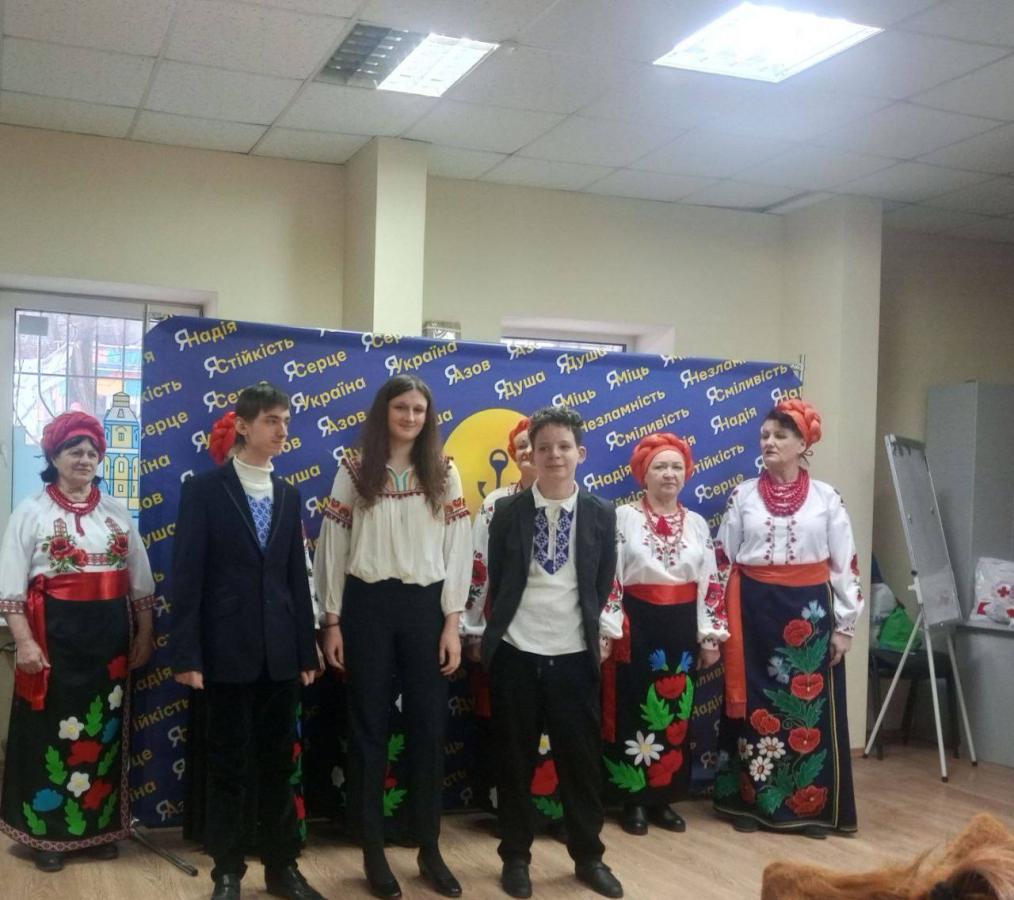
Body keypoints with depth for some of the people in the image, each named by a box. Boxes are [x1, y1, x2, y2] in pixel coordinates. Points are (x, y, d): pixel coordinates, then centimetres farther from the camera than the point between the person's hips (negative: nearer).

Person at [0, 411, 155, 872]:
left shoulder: (117, 512, 9)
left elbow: (140, 581, 11)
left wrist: (144, 634, 6)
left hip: (109, 636, 3)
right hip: (54, 635, -3)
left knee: (104, 729, 10)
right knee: (52, 730, 3)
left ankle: (100, 826, 22)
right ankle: (47, 833, 15)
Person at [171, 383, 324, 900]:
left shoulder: (288, 495, 11)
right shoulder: (204, 489, -4)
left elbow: (296, 576, 10)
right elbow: (186, 575, -8)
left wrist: (307, 649, 7)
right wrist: (186, 654, -13)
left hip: (280, 651, 4)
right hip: (226, 649, -4)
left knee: (278, 763, 12)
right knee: (228, 766, 6)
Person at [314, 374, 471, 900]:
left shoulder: (444, 474, 4)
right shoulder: (354, 471, 2)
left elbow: (458, 550, 3)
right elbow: (332, 547, 2)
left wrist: (452, 623, -3)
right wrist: (332, 622, -1)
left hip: (425, 606, 1)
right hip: (368, 606, -1)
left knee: (428, 728, 6)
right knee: (369, 728, 6)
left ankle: (430, 850, 20)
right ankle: (373, 852, 19)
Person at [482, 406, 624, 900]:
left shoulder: (601, 514, 3)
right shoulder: (507, 511, 1)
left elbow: (606, 585, 9)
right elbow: (494, 580, 5)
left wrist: (605, 632, 4)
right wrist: (490, 635, 7)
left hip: (575, 655, 1)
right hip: (516, 653, -1)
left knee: (582, 759, 7)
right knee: (515, 760, 7)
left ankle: (588, 856, 23)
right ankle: (515, 857, 22)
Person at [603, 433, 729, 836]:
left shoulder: (697, 524, 8)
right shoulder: (623, 517, -4)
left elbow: (710, 584, 9)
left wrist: (711, 636, 5)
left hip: (681, 626, 4)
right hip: (637, 625, -4)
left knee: (675, 713, 9)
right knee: (634, 710, 1)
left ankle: (664, 798, 20)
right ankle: (634, 800, 12)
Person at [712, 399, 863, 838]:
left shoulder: (826, 497, 1)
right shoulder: (743, 495, 3)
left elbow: (844, 565, 2)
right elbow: (722, 560, 5)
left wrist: (844, 625, -2)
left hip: (809, 610, 0)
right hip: (754, 610, 1)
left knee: (811, 710, 3)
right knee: (754, 709, 7)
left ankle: (811, 807, 15)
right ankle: (750, 802, 18)